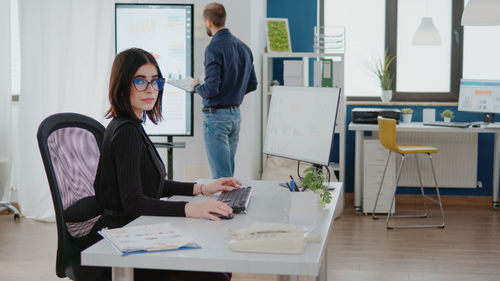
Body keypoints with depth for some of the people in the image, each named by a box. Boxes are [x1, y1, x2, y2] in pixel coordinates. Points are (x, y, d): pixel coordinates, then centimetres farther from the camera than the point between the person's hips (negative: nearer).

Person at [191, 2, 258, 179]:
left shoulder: (214, 48, -16)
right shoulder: (243, 47, 9)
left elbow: (211, 88, -20)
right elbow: (252, 84, 14)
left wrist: (196, 86, 0)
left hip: (216, 116, -8)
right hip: (236, 114, 8)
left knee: (221, 176, -6)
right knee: (229, 172, 16)